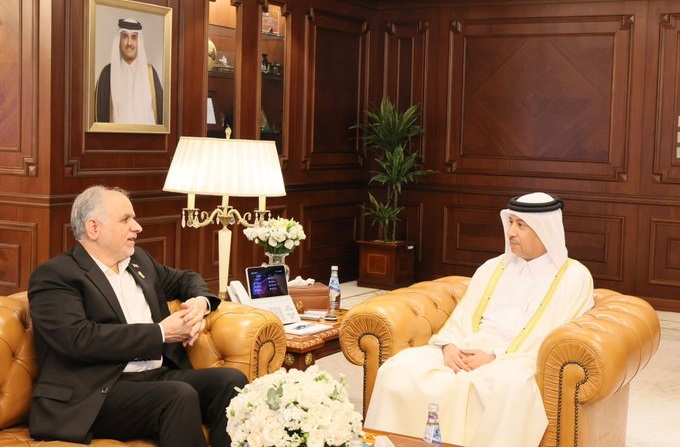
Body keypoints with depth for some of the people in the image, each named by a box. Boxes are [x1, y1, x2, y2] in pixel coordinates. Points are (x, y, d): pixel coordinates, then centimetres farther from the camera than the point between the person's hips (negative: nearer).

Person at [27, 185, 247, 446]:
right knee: (180, 396, -33)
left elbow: (185, 279, 34)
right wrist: (161, 333, -13)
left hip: (160, 375, 7)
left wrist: (200, 302, 8)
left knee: (231, 380, -18)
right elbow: (80, 339, -18)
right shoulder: (53, 276, -4)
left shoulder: (138, 260, 19)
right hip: (100, 393, -7)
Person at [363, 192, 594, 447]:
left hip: (520, 361, -4)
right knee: (401, 368, -20)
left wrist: (496, 357, -17)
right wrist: (450, 346, -8)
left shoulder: (573, 277, 3)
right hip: (466, 352, 5)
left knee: (508, 384, -41)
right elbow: (460, 318, 16)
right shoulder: (492, 267, 20)